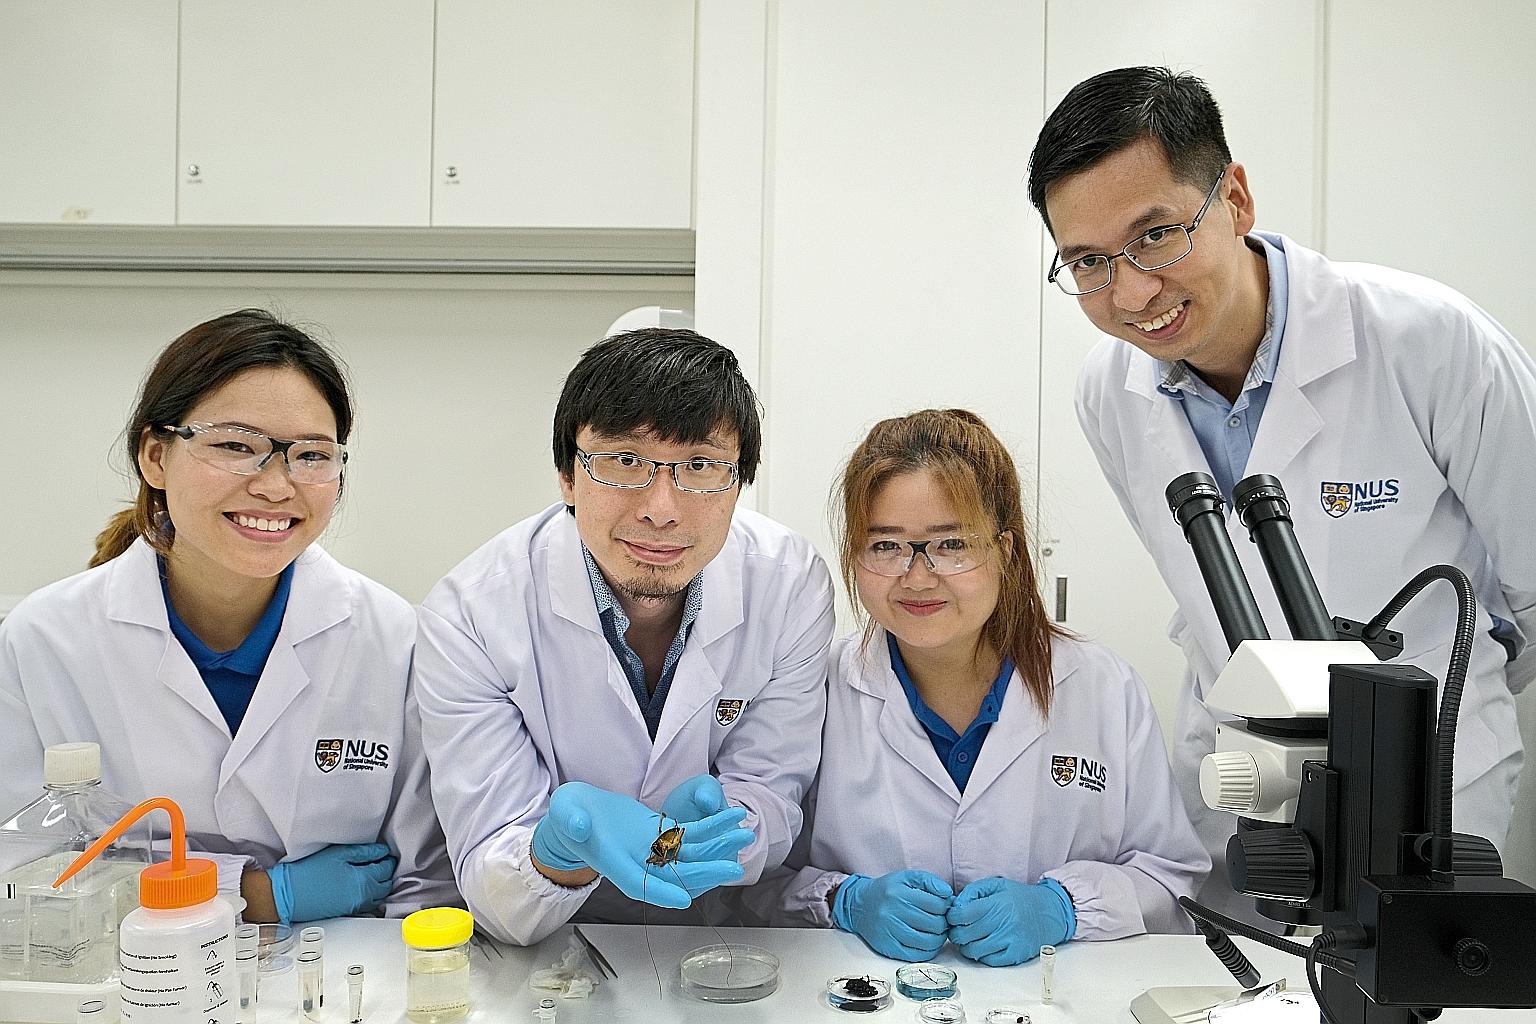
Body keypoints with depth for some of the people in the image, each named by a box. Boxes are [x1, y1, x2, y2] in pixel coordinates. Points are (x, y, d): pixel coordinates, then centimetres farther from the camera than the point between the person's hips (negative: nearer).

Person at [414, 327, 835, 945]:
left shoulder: (794, 586, -13)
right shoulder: (467, 616, -17)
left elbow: (770, 794, -4)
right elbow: (492, 897, -15)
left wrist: (706, 825, -26)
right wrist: (562, 847, -36)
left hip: (726, 937, 2)